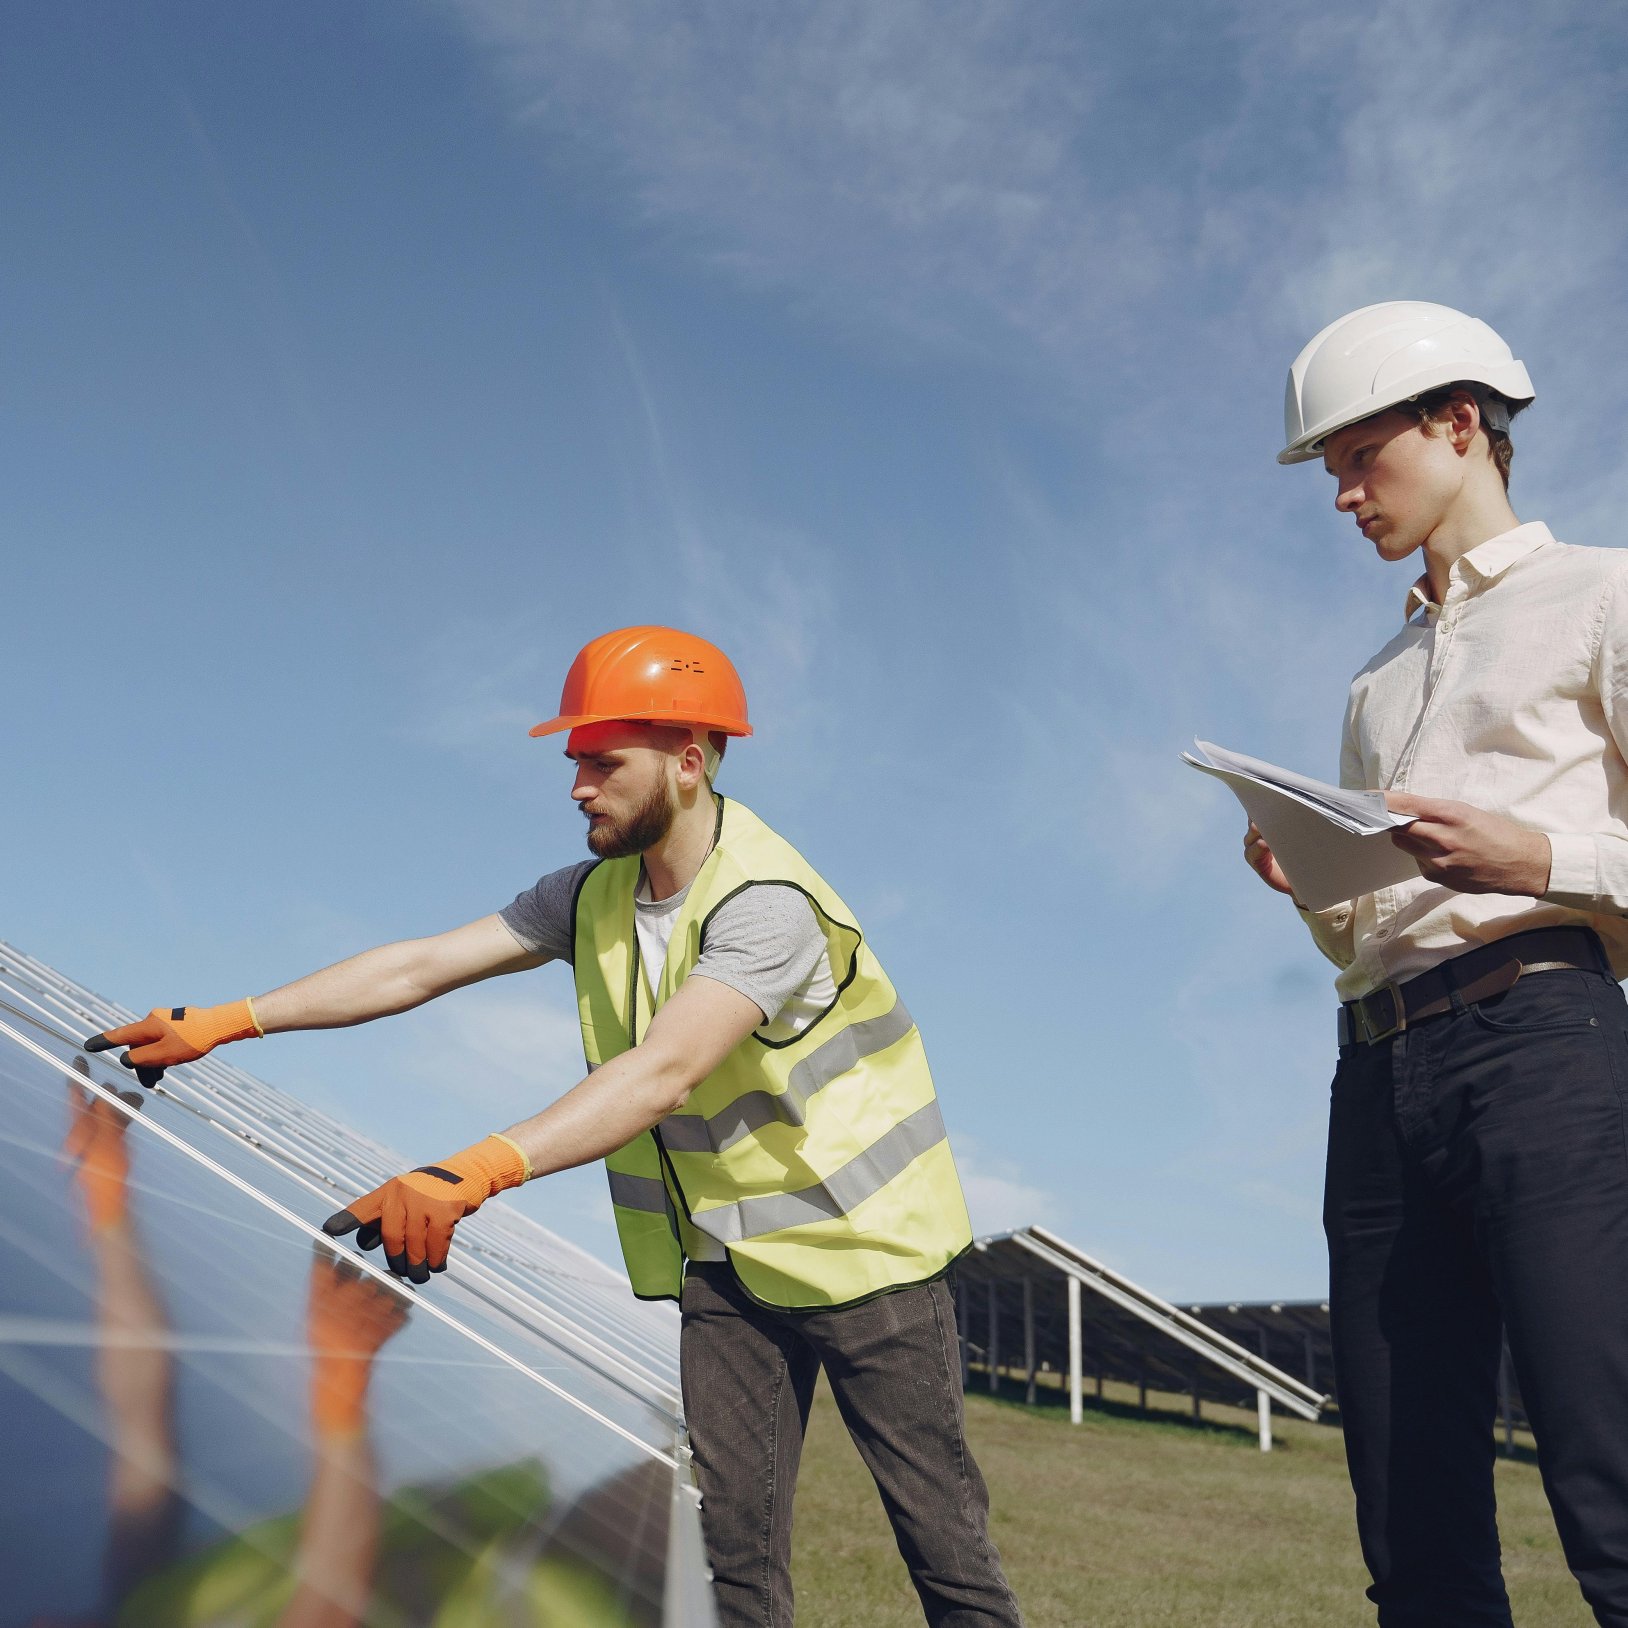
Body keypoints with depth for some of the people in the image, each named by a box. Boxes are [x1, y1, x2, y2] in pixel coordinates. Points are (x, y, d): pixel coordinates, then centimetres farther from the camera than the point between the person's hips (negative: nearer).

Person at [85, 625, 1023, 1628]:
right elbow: (421, 967, -2)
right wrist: (224, 1022, -8)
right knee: (729, 1530, 4)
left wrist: (482, 1169, -50)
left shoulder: (765, 902, -25)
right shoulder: (597, 895, 0)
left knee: (938, 1521, 1)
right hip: (728, 1259, 7)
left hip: (861, 1243, -6)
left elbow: (663, 1072, -39)